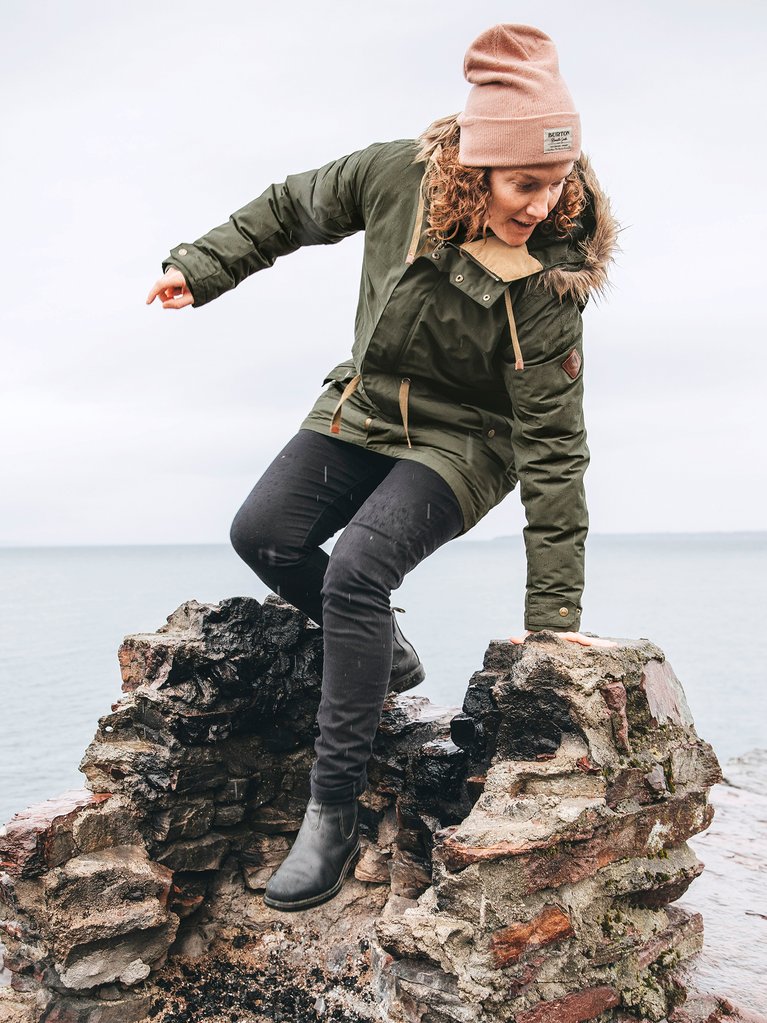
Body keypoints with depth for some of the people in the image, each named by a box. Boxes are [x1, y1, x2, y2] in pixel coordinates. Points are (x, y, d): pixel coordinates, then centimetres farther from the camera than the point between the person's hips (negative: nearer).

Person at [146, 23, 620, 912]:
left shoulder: (545, 289, -27)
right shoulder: (400, 176, -18)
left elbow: (553, 449, -25)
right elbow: (293, 210, 3)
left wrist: (553, 612, -25)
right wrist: (201, 269, 5)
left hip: (460, 444, -6)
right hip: (362, 410, 6)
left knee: (356, 572, -25)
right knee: (263, 536, -4)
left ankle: (332, 817, -14)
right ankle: (386, 655, 16)